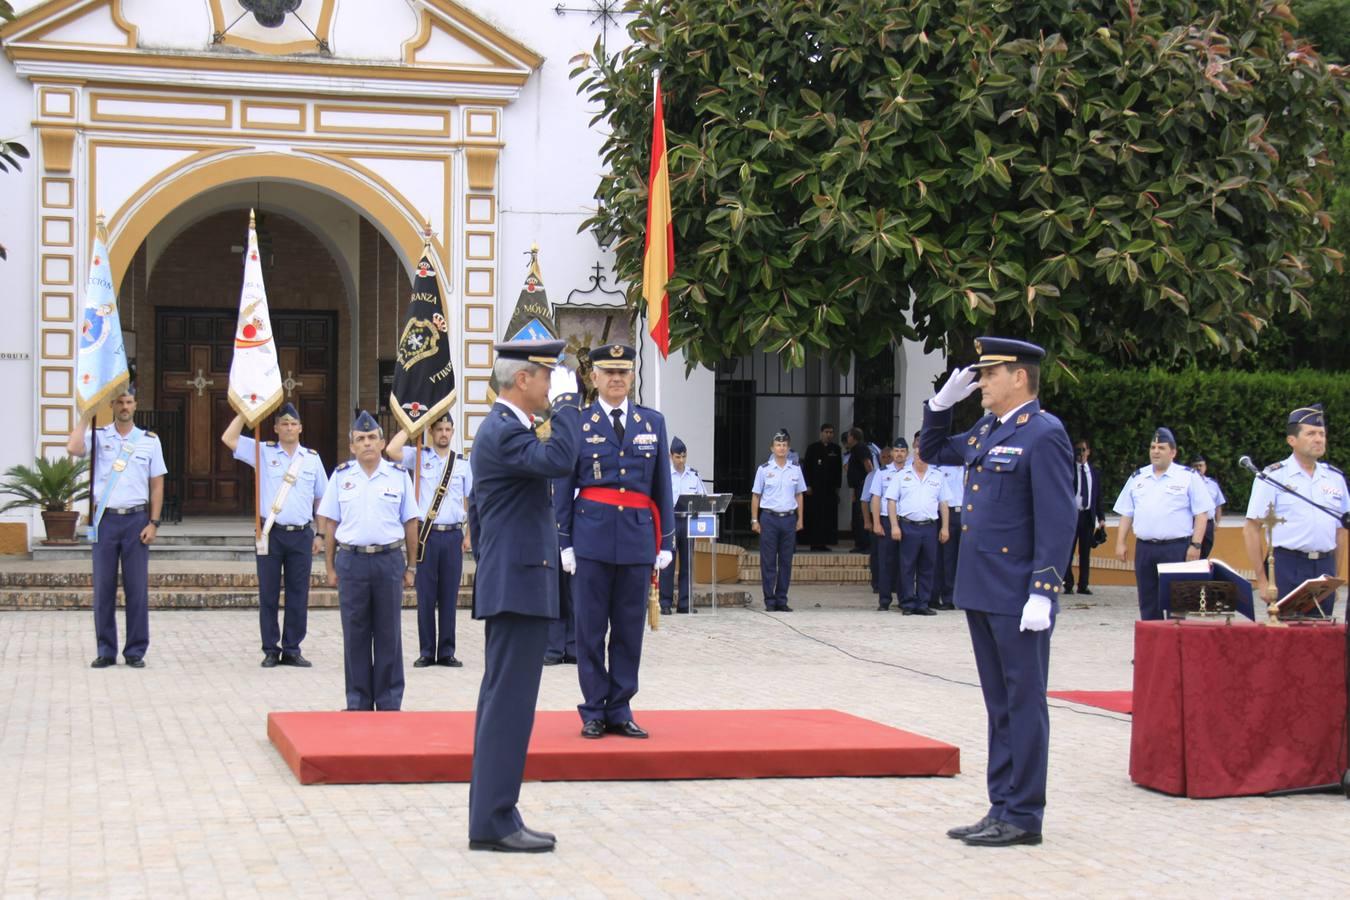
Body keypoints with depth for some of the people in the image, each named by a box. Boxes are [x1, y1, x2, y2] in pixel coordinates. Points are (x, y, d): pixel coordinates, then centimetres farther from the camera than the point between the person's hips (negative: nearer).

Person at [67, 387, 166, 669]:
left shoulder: (150, 440, 8)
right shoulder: (98, 436, 5)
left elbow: (157, 485, 7)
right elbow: (73, 448, -17)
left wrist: (153, 523, -1)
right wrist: (87, 415, -8)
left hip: (137, 519, 0)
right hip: (105, 519, 0)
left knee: (137, 587, 1)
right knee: (103, 587, 1)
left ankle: (136, 651, 8)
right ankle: (105, 651, 9)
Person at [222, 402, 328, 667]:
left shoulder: (312, 458, 9)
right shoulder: (263, 452, 4)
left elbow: (321, 499, 13)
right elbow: (228, 439, -5)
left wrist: (321, 534, 9)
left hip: (301, 535, 1)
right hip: (271, 533, -1)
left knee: (298, 595, 4)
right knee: (268, 594, 3)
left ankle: (292, 650, 14)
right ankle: (271, 650, 11)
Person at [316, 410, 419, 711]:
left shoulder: (399, 475, 5)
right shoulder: (341, 476, 6)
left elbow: (410, 523, 7)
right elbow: (330, 523, 8)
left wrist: (411, 567, 4)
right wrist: (330, 567, 4)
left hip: (389, 560, 0)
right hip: (351, 560, 1)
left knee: (388, 634, 3)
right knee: (355, 635, 4)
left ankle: (389, 702, 10)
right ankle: (358, 701, 12)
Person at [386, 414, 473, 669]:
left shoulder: (462, 464, 10)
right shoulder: (419, 456, 4)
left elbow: (468, 502, 12)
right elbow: (391, 451, -13)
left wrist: (468, 535, 6)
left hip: (453, 535, 2)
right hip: (426, 533, -2)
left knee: (449, 595, 5)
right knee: (426, 596, 1)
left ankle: (447, 651, 11)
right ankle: (426, 652, 8)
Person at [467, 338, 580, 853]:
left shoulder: (499, 427, 18)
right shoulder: (504, 432, -15)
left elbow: (479, 516, 24)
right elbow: (559, 460, -33)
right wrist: (566, 401, -21)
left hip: (507, 583, 11)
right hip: (519, 584, -11)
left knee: (502, 700, 12)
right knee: (509, 701, -8)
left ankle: (489, 817, 17)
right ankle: (495, 821, -5)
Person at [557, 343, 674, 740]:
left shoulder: (653, 422, 11)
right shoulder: (576, 423, 4)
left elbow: (662, 485, 12)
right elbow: (564, 487, 4)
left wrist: (666, 541, 8)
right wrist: (564, 542, 0)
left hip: (638, 536, 2)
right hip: (592, 536, -2)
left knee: (630, 629, 6)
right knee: (590, 628, 1)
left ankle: (620, 710, 14)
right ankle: (594, 712, 10)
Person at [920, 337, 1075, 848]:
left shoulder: (1043, 434, -12)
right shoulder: (986, 432, 14)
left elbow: (1059, 520, -17)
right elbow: (932, 451, 31)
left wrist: (1042, 593, -21)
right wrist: (944, 400, 15)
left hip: (1018, 599, -9)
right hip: (981, 594, 9)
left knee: (1023, 705, -1)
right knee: (999, 706, 13)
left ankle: (1023, 816, 6)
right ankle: (1002, 808, 20)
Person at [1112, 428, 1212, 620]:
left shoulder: (1188, 477, 1)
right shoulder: (1137, 478, 15)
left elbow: (1201, 513, -2)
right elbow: (1126, 514, 16)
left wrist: (1195, 545, -10)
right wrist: (1120, 543, 7)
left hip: (1176, 548, -4)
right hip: (1144, 548, 5)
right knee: (1148, 602, 8)